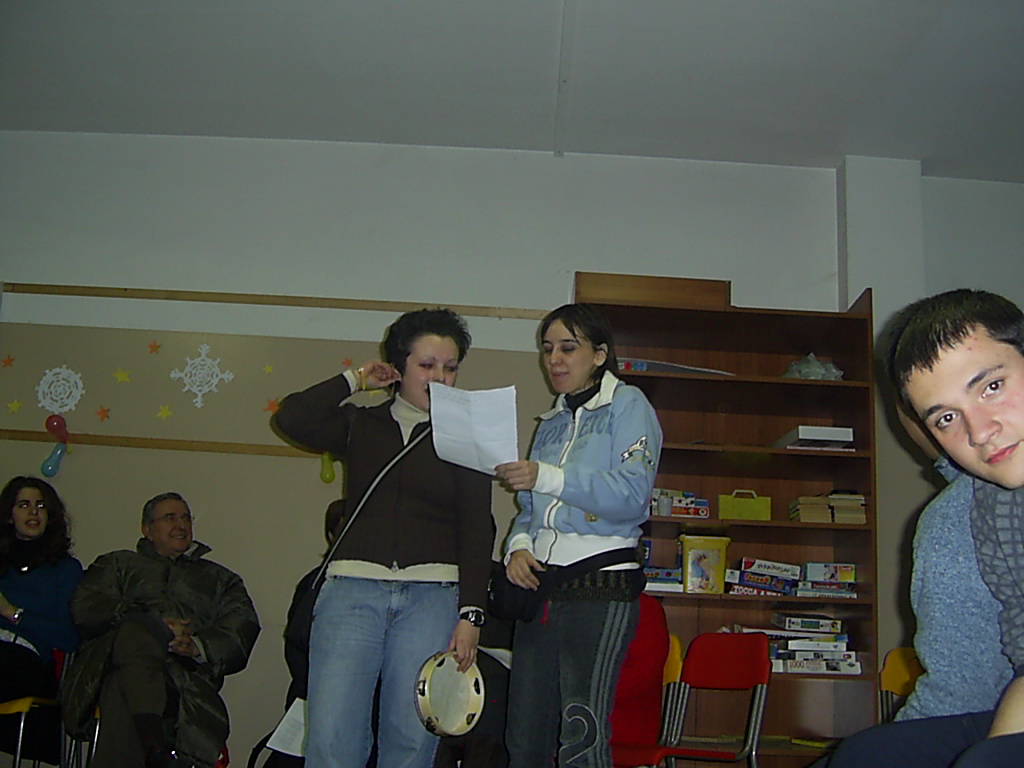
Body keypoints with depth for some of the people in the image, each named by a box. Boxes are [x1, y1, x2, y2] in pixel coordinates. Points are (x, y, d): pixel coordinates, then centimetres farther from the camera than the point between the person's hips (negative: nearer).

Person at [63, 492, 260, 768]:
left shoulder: (219, 579, 30)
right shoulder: (118, 564, 29)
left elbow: (241, 633, 13)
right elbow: (85, 607, 8)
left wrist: (198, 646, -10)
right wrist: (154, 625, -7)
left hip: (186, 671, 1)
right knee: (134, 632, -36)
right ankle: (155, 745, -47)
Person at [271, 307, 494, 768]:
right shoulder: (360, 424, 13)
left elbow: (477, 531, 4)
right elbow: (291, 419, -4)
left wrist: (470, 614, -4)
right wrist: (354, 381, 8)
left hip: (432, 596, 0)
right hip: (352, 588, 1)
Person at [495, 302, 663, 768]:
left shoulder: (628, 405, 2)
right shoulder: (551, 423, 22)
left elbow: (632, 494, -14)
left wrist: (547, 477, -24)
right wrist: (517, 548, 1)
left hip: (600, 588, -7)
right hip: (540, 585, 7)